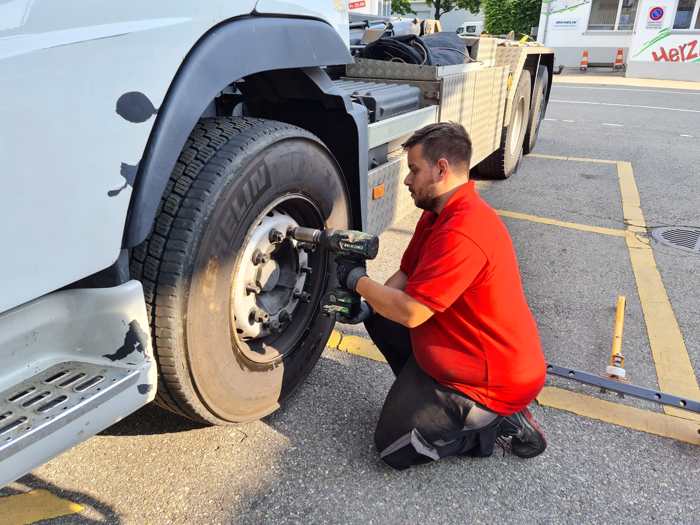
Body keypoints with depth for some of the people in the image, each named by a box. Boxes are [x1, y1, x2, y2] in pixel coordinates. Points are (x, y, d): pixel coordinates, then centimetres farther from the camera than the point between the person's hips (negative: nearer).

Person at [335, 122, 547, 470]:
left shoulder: (461, 232, -30)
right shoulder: (438, 214, 4)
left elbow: (410, 312, -29)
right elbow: (407, 276, 9)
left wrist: (357, 280, -14)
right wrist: (367, 307, -7)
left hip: (497, 378, -9)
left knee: (392, 446, -2)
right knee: (380, 319, 12)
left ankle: (501, 422, 4)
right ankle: (422, 392, 12)